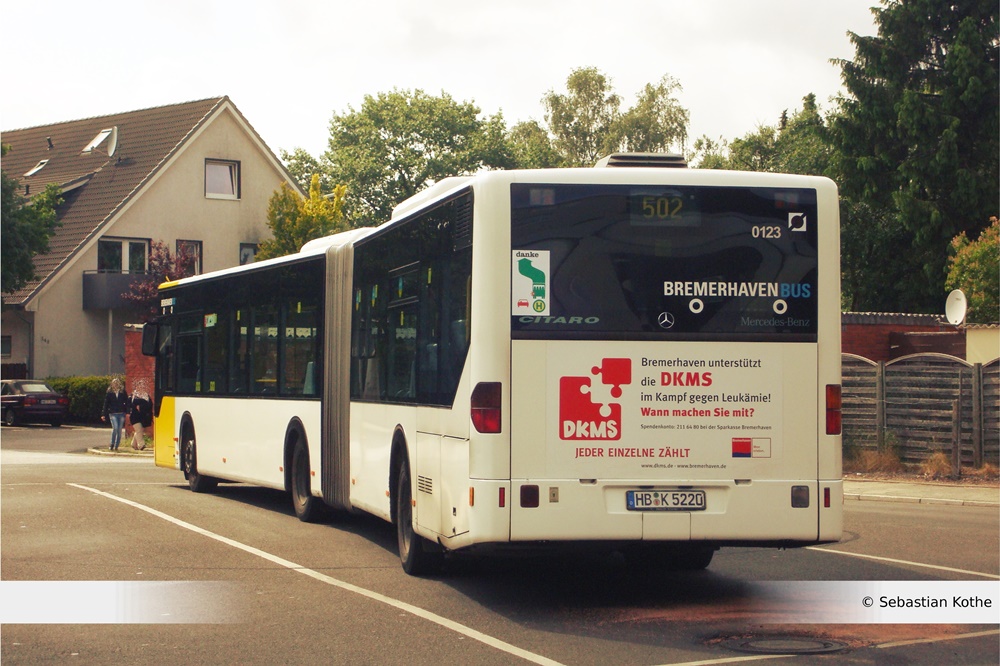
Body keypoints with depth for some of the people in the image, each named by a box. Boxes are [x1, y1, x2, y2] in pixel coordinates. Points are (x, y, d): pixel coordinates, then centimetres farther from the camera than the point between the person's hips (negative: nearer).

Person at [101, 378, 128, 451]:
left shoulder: (123, 392, 6)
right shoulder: (109, 392, 4)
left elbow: (127, 403, 7)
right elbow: (106, 404, 5)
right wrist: (104, 415, 0)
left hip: (121, 414, 2)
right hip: (113, 414, -2)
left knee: (119, 430, 4)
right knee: (115, 428, -18)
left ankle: (116, 446, 13)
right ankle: (112, 444, -4)